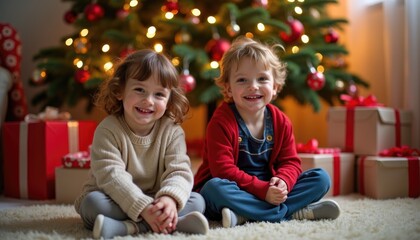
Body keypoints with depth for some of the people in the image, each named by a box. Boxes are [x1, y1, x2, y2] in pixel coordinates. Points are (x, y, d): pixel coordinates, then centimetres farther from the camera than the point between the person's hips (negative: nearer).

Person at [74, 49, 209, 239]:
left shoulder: (172, 131, -6)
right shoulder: (108, 130, -15)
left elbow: (179, 171, -16)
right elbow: (111, 176, -25)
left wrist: (170, 198, -39)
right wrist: (144, 207, -37)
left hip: (155, 202, 3)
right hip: (115, 201, -2)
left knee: (196, 201, -17)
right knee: (93, 202, -32)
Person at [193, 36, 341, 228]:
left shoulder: (280, 121, 1)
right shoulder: (221, 122, -16)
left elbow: (290, 162, 3)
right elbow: (223, 169, -21)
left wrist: (283, 182, -21)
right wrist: (263, 190, -27)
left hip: (268, 189, 5)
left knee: (321, 178, -5)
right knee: (215, 187, -38)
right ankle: (293, 212, -27)